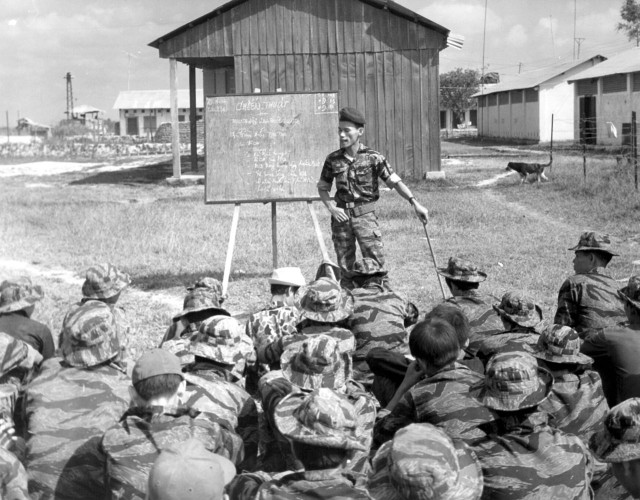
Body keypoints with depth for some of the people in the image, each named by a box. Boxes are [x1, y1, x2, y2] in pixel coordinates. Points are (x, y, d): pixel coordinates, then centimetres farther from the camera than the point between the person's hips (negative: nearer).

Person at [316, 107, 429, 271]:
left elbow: (395, 181, -7)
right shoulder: (333, 160, 2)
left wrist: (415, 203, -18)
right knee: (344, 267, 7)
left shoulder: (373, 158, -4)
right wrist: (332, 208, -4)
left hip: (365, 215, -2)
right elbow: (322, 187, 13)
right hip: (341, 216, 2)